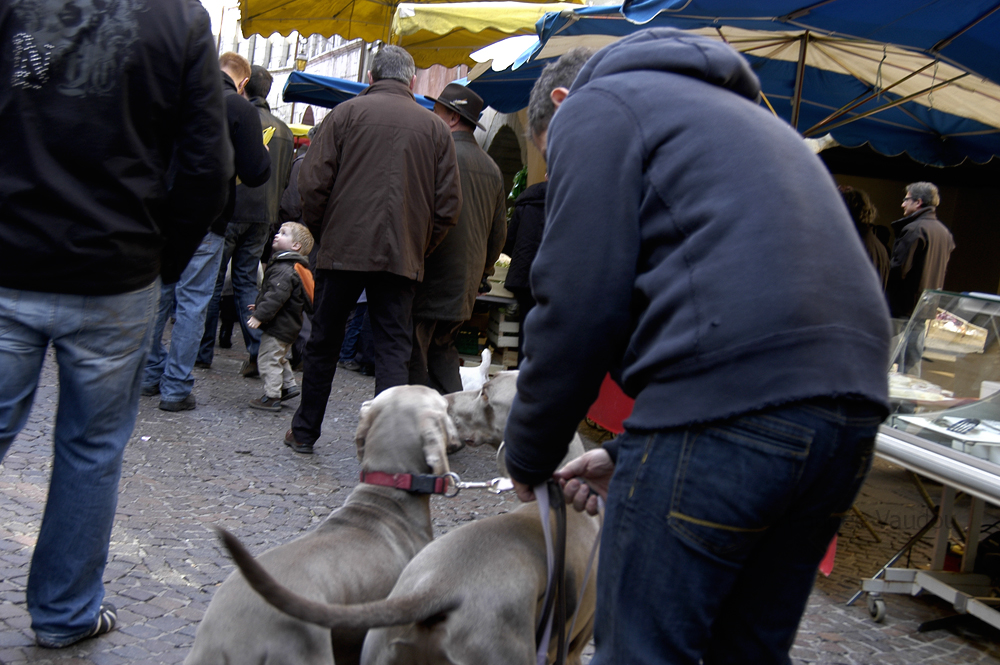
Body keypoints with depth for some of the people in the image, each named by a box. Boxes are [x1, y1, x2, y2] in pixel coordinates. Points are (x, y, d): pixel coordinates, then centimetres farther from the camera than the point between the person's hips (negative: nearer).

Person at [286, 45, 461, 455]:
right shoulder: (435, 127, 8)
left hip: (343, 248, 0)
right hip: (402, 255, 1)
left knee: (324, 341, 13)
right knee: (394, 350, 3)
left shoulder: (346, 113, 3)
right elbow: (448, 205, 5)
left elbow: (312, 181, -3)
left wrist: (321, 232, 11)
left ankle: (304, 432, 26)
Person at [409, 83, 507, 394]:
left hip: (430, 279, -8)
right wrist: (481, 270, 28)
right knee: (442, 351, 19)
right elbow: (499, 232, 18)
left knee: (413, 357, -2)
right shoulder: (492, 168, 13)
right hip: (465, 286, 8)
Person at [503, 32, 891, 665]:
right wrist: (628, 453, 25)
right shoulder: (736, 113, 34)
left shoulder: (595, 105, 8)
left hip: (729, 399, -9)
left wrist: (529, 454, 8)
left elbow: (580, 304, -5)